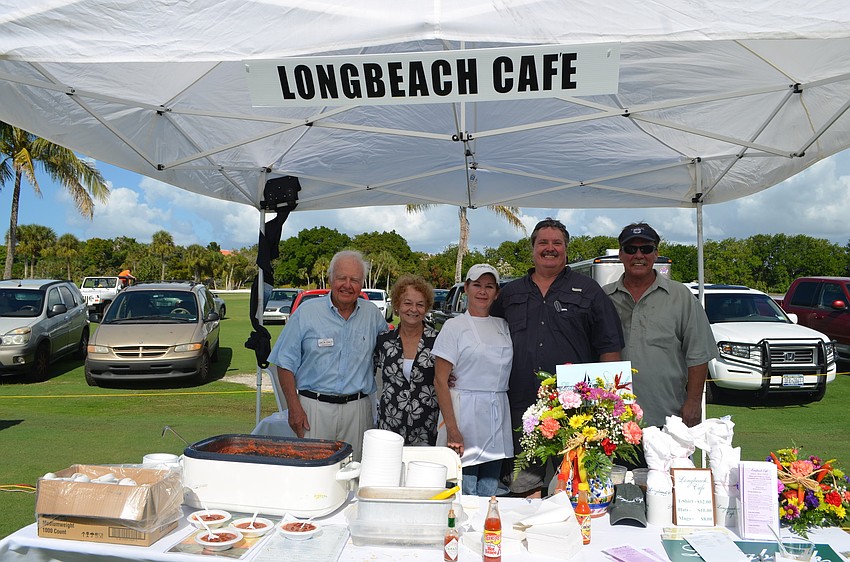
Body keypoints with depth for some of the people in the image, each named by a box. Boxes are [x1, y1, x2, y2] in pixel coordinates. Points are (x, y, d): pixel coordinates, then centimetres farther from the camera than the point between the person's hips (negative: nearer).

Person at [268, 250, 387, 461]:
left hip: (357, 409, 2)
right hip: (314, 406, -2)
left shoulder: (372, 314, 6)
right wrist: (294, 407, -7)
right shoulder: (307, 312, -1)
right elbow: (286, 364, -1)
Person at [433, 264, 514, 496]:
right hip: (464, 413, -5)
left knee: (489, 494, 11)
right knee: (464, 496, -1)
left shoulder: (503, 327, 11)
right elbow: (440, 380, -8)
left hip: (498, 416, 5)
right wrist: (452, 428, -15)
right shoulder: (454, 326, -4)